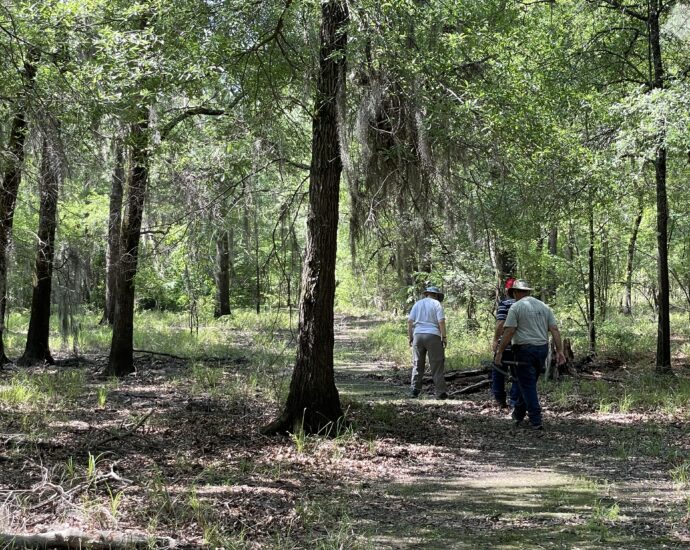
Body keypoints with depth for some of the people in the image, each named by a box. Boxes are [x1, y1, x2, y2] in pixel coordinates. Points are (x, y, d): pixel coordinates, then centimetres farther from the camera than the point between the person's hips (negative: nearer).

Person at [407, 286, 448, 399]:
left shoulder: (417, 304, 14)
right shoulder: (436, 304, 2)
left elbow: (410, 321, 7)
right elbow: (441, 321, -8)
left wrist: (410, 337, 10)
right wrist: (444, 337, -4)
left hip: (418, 335, 4)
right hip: (433, 335, -4)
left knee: (417, 364, 10)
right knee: (436, 365, 0)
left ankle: (414, 389, 7)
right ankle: (440, 392, 0)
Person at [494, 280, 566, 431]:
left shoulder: (516, 307, -5)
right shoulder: (544, 307, 12)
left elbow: (508, 332, -12)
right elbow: (555, 330, 6)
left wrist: (499, 352, -9)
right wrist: (559, 351, 5)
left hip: (525, 349, -6)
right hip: (542, 349, 6)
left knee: (527, 385, 0)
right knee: (527, 383, 17)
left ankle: (536, 421, -3)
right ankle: (518, 415, 25)